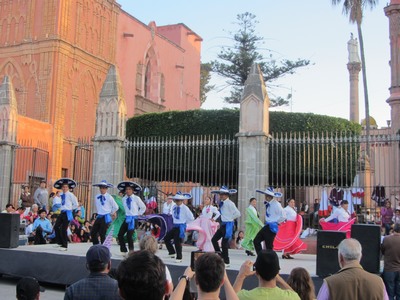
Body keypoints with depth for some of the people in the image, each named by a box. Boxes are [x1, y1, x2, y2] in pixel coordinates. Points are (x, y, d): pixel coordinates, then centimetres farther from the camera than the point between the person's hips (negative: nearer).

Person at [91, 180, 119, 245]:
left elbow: (116, 207, 1)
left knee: (102, 234, -8)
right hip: (99, 217, 6)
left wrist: (111, 213, 12)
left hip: (106, 218, -6)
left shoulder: (109, 197, -10)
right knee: (93, 232, 3)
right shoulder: (96, 197, 5)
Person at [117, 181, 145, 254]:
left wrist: (139, 214, 4)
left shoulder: (136, 198, -7)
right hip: (127, 218, 5)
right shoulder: (124, 199, 5)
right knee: (120, 234, -2)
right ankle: (123, 250, 11)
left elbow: (143, 207, 6)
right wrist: (127, 214, 12)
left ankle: (131, 251, 5)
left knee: (129, 235, -13)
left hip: (134, 219, -5)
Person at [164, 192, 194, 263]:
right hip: (175, 226, 8)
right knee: (166, 238, 9)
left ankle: (179, 257, 10)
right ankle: (172, 252, 27)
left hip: (181, 227, -8)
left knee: (177, 242, -6)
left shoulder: (185, 208, -15)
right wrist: (175, 221, 10)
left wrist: (184, 220, 0)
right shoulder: (175, 207, 5)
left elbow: (191, 218, -10)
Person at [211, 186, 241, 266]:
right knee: (214, 239, 8)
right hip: (223, 224, 9)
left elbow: (238, 214, -18)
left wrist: (230, 218, -7)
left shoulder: (230, 203, -17)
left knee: (224, 243, -2)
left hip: (228, 225, -9)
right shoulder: (222, 203, 8)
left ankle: (226, 262, 11)